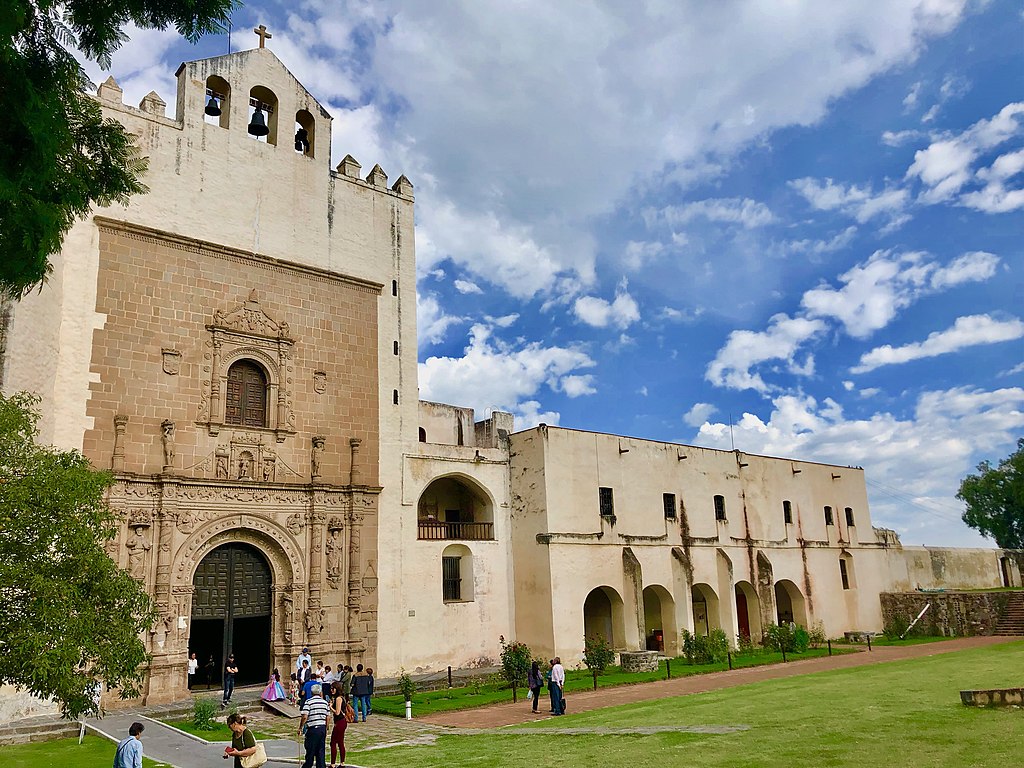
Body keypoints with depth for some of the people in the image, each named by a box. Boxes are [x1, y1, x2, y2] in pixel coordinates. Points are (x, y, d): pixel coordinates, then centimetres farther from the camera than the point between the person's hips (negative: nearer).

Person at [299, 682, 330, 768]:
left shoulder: (308, 702, -9)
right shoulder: (325, 702, 6)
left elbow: (305, 717, -15)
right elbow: (327, 717, 10)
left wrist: (300, 727, -2)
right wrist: (326, 729, 21)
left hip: (312, 729, -4)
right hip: (322, 728, 4)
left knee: (310, 751, 7)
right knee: (321, 751, 10)